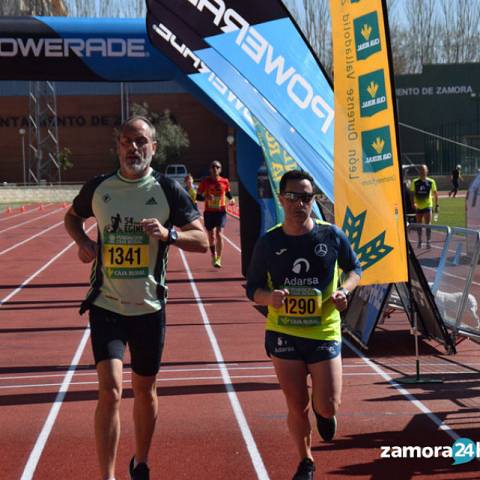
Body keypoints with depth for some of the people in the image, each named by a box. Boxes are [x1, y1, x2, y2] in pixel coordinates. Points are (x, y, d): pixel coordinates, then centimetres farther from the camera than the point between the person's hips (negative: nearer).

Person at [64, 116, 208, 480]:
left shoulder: (168, 190, -4)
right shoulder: (98, 187, 0)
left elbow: (202, 241, -5)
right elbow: (72, 216, 20)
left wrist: (168, 234, -24)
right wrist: (82, 241, -1)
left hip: (149, 307, 0)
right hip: (106, 305, 0)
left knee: (145, 389, 14)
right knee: (110, 389, -15)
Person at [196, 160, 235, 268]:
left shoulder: (225, 182, 0)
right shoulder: (205, 182, -4)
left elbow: (228, 192, 20)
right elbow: (198, 196, -2)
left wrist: (231, 199, -1)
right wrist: (205, 197, -22)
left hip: (221, 211, -1)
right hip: (209, 212, 1)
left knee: (219, 234, -14)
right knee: (211, 236, 9)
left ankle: (218, 259, -10)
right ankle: (214, 255, 34)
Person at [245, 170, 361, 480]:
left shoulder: (332, 236, -5)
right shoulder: (268, 243, -4)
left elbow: (354, 268, 12)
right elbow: (252, 288, 4)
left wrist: (344, 290, -9)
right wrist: (269, 298, -19)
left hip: (325, 332, 0)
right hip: (283, 335, 1)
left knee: (328, 406, -5)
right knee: (297, 407, 7)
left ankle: (322, 413, 34)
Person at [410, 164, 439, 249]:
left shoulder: (431, 182, -1)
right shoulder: (415, 182, 1)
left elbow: (435, 193, 5)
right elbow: (412, 193, 2)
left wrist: (437, 205, 2)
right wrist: (413, 202, -15)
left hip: (428, 206, -2)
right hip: (418, 206, 2)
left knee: (428, 224, -10)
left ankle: (428, 242, -5)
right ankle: (420, 241, 25)